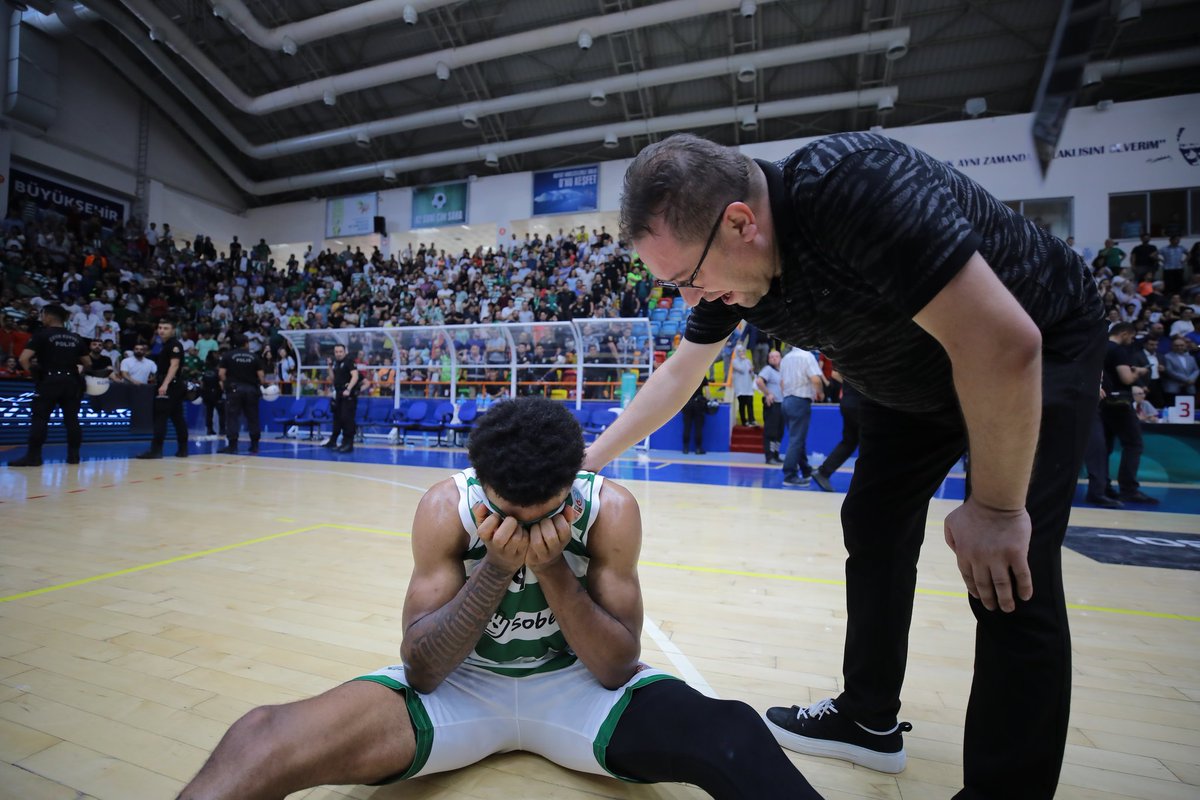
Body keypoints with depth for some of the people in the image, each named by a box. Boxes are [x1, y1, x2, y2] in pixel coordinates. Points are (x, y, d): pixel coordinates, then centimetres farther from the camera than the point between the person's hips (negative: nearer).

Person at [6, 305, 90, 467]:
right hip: (71, 381, 4)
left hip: (50, 380, -4)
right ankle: (73, 455, 8)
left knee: (40, 419, 0)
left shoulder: (42, 334, -2)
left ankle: (33, 456, -1)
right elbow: (88, 364, 13)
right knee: (72, 419, 7)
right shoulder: (76, 338, 11)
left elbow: (24, 359, -10)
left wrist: (32, 372, 4)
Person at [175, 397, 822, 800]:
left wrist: (553, 568, -31)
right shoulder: (446, 506, -18)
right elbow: (420, 668, -16)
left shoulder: (611, 509, -19)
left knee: (734, 736, -29)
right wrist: (495, 569, -32)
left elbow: (616, 668, -15)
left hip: (579, 684, 0)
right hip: (460, 680, 1)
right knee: (259, 741, -26)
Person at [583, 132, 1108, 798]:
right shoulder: (726, 262, -14)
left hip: (1041, 351, -6)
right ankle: (870, 719, 26)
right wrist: (589, 459, 1)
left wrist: (994, 507, -25)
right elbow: (679, 374, -1)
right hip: (911, 377, 7)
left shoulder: (856, 187, -38)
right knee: (873, 532, 8)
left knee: (1010, 583, -14)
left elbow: (1004, 343, -36)